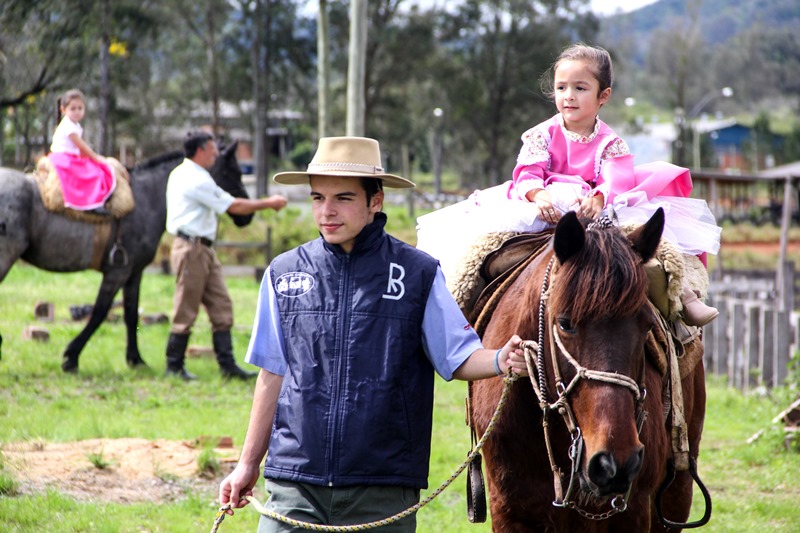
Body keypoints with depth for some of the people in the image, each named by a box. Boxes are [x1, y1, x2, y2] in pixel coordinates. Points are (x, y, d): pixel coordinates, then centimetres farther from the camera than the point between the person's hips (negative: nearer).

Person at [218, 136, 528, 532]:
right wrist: (248, 464, 17)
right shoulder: (285, 274, 7)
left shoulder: (418, 273, 1)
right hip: (295, 481, 2)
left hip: (382, 487, -1)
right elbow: (273, 375, 15)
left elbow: (459, 358, 2)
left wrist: (501, 360, -20)